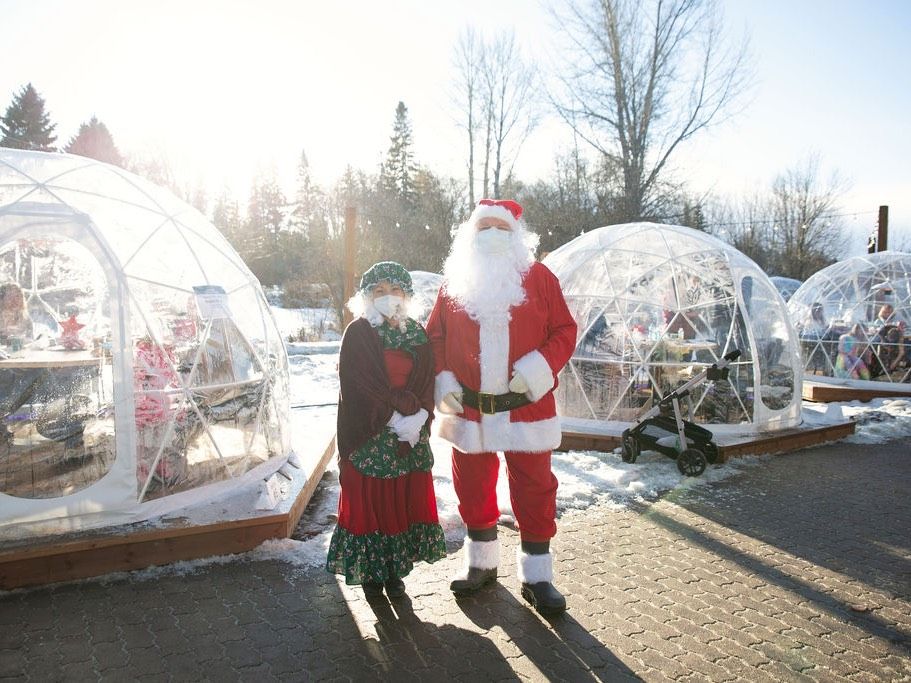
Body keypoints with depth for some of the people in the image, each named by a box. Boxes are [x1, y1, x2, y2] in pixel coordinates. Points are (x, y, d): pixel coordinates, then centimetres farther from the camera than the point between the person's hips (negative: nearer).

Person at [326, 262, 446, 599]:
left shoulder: (418, 334, 7)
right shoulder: (358, 334, -6)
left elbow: (427, 383, 3)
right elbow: (359, 385, -13)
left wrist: (418, 416, -14)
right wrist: (394, 417, -18)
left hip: (412, 437, 4)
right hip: (369, 435, -4)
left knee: (406, 500, 9)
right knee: (369, 501, 3)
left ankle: (396, 570, 24)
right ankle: (371, 571, 20)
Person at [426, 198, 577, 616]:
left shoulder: (538, 278, 1)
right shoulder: (454, 283, 7)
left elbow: (564, 330, -1)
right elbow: (435, 337, 10)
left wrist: (540, 368, -17)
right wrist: (443, 380, -4)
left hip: (526, 407, -2)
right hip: (468, 409, 2)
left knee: (534, 489, 5)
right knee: (472, 486, 14)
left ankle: (537, 576, 21)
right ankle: (481, 562, 35)